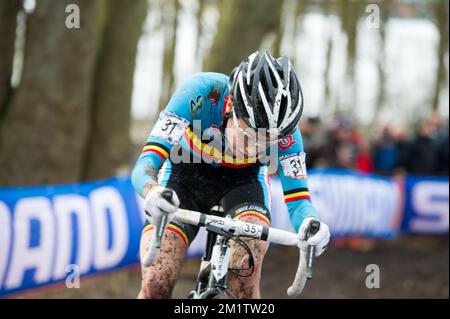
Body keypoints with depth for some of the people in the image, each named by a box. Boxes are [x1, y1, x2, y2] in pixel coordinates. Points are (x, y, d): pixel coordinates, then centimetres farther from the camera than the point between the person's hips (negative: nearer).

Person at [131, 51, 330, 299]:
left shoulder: (284, 132, -29)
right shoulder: (200, 94, -36)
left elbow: (297, 197, -26)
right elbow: (147, 162, -40)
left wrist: (310, 222, -50)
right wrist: (151, 192, -63)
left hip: (240, 180, 1)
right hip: (184, 175, -1)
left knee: (245, 271, -29)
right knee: (156, 284, -18)